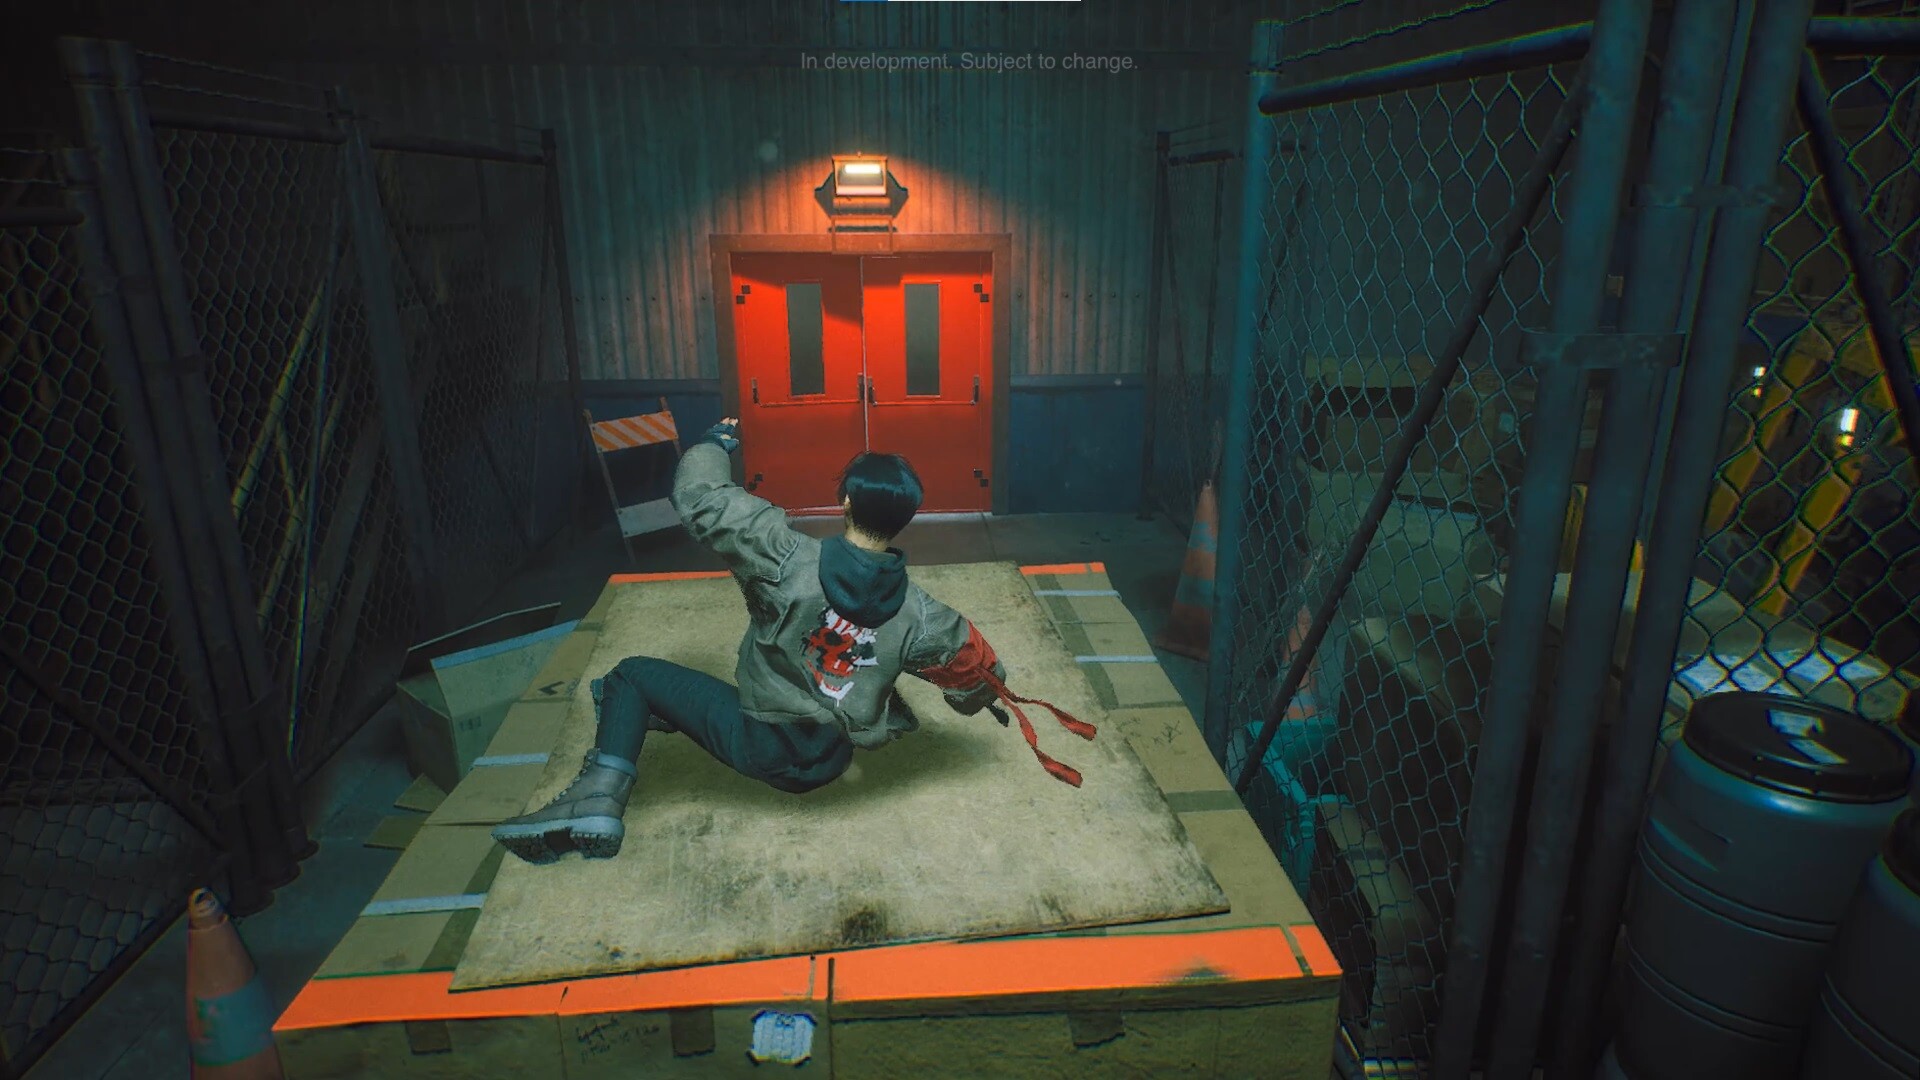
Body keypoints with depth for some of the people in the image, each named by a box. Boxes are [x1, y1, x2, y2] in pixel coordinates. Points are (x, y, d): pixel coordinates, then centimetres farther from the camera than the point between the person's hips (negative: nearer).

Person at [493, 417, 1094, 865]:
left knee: (634, 676, 8)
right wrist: (984, 697, 26)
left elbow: (700, 499, -18)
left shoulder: (789, 561, -23)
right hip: (826, 764, 5)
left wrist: (715, 443, 3)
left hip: (761, 743, -4)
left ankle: (598, 799, -3)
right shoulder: (917, 615, -13)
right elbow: (976, 668, 2)